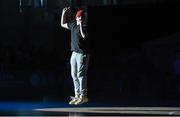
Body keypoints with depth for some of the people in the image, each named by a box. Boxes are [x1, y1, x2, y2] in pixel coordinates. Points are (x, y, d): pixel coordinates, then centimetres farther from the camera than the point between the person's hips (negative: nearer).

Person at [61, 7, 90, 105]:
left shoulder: (84, 27, -9)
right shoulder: (73, 25, 12)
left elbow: (84, 36, -29)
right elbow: (63, 24, 29)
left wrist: (81, 25, -27)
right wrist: (64, 13, 21)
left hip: (82, 53, -8)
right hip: (74, 53, 8)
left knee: (81, 74, -11)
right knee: (74, 75, 11)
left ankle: (83, 96, -9)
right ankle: (77, 95, 18)